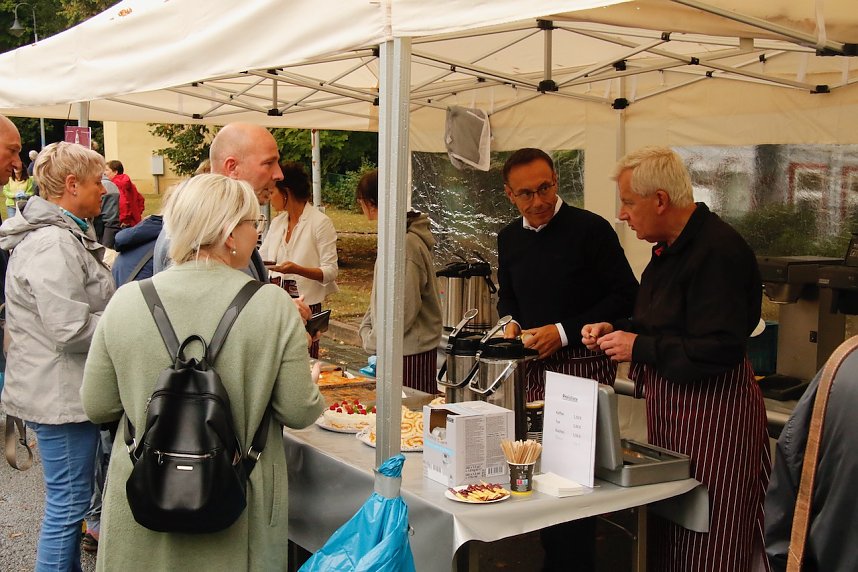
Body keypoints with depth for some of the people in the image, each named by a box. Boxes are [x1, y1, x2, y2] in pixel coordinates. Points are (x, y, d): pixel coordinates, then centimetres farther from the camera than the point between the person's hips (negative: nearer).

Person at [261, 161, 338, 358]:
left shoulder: (320, 222, -8)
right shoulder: (277, 222, 13)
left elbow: (331, 271, -13)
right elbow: (260, 259, 23)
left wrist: (298, 269, -27)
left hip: (307, 306, -6)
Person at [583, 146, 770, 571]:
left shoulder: (718, 252, -19)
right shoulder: (671, 247, 12)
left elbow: (718, 349, -25)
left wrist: (639, 347, -18)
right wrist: (615, 330, 8)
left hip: (712, 416, -10)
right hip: (672, 411, 10)